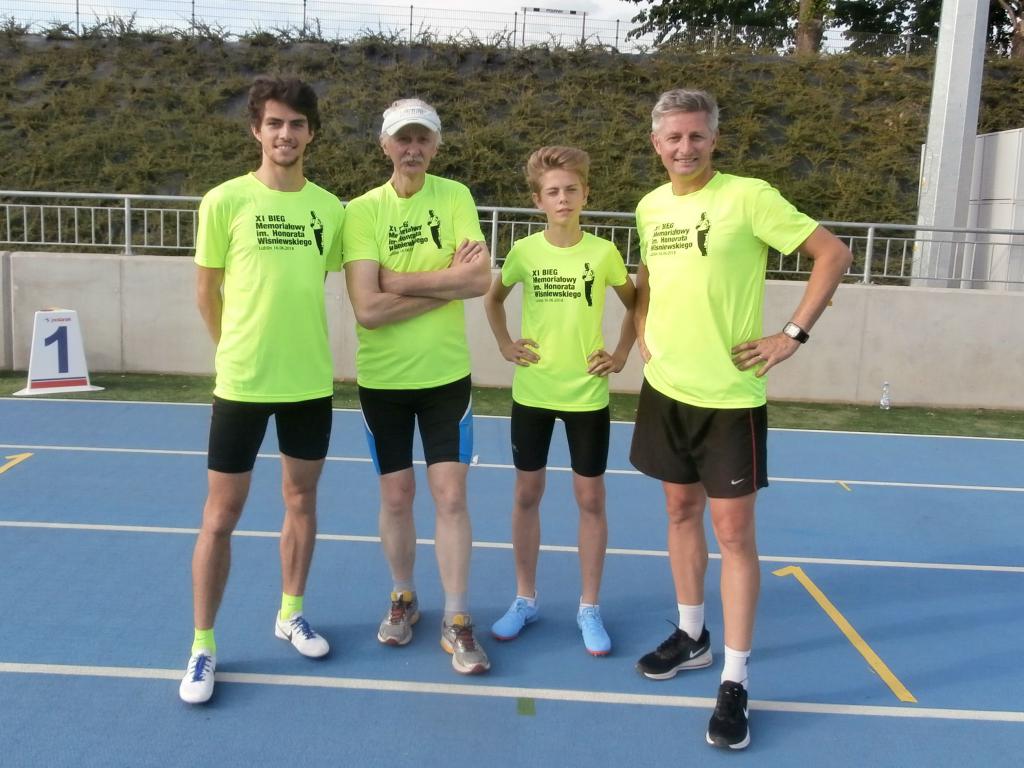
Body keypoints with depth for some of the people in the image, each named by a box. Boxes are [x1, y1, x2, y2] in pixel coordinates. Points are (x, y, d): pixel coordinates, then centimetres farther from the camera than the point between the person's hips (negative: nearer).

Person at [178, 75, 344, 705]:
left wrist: (296, 345, 11)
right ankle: (203, 644, 17)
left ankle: (291, 614, 33)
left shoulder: (329, 208, 2)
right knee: (221, 515, 3)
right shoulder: (225, 201, -8)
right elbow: (207, 292, 1)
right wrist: (239, 350, 9)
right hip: (242, 383, -3)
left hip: (311, 381, 3)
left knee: (302, 499, 14)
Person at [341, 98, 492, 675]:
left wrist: (401, 281, -17)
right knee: (397, 495, 10)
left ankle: (458, 621, 11)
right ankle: (404, 599, 32)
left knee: (451, 495, 0)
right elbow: (367, 309, -18)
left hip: (447, 373, 0)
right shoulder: (362, 210, -7)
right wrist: (449, 282, -18)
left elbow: (482, 280, -15)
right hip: (382, 377, 0)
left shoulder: (455, 196, -3)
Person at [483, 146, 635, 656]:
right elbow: (493, 298, 15)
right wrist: (504, 345, 3)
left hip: (587, 393, -1)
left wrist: (621, 354, 1)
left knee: (590, 498, 5)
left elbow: (635, 304, 10)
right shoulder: (524, 251, -3)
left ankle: (589, 607, 19)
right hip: (532, 391, 1)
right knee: (527, 493, 9)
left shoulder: (603, 252, -6)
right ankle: (525, 599, 24)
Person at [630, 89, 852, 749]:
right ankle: (692, 636, 33)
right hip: (666, 388, 6)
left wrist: (794, 334, -13)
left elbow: (834, 253, -9)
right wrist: (644, 335, 11)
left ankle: (736, 680, 8)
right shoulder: (650, 206, 7)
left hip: (730, 395, -6)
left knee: (733, 532, -2)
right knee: (682, 511, 16)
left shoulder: (749, 197, -12)